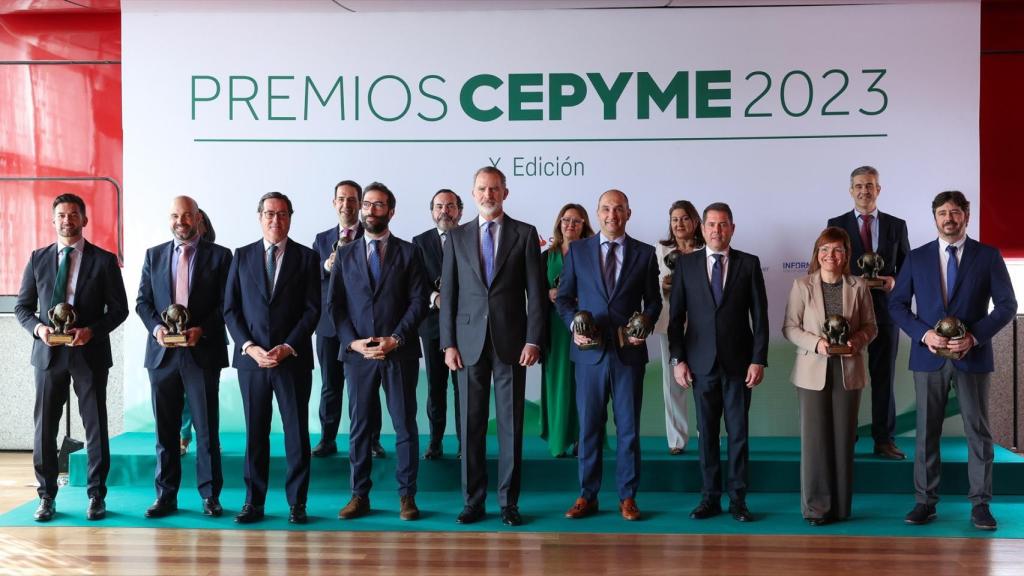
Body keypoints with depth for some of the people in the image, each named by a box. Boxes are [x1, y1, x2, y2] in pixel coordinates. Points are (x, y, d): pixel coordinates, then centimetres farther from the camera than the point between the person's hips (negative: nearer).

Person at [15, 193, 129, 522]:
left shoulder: (104, 260, 2)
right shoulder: (38, 259, 9)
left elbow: (119, 308, 1)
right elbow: (22, 307, 11)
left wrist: (91, 330, -15)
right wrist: (38, 327, -9)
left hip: (90, 353, -2)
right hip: (48, 353, 2)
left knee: (96, 427, 3)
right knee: (44, 427, 4)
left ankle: (96, 496, 13)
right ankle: (47, 497, 15)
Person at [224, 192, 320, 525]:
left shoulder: (306, 257, 4)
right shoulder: (242, 256, 9)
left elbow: (312, 309, -1)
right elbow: (230, 308, 6)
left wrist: (287, 347, -11)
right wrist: (249, 347, -8)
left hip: (293, 358, -1)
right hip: (251, 358, 2)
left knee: (297, 432, 2)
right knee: (255, 433, 6)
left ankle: (297, 503, 10)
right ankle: (254, 503, 14)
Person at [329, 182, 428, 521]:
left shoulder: (408, 252, 6)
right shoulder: (345, 255, 11)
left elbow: (418, 301, -1)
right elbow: (335, 305, 6)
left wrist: (396, 339, -12)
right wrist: (352, 341, -8)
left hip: (400, 352, -2)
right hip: (358, 353, 2)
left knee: (405, 425, 2)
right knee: (359, 427, 6)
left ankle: (406, 495, 10)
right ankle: (359, 495, 13)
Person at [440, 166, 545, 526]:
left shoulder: (525, 234, 4)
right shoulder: (457, 237, 9)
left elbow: (536, 292, 1)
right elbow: (448, 294, 7)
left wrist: (533, 340, -6)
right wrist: (448, 344, 0)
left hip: (511, 342, -1)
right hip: (470, 342, 1)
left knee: (511, 424, 3)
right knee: (471, 425, 5)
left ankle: (508, 502, 12)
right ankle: (473, 501, 14)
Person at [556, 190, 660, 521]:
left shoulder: (645, 254, 5)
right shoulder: (578, 250, 6)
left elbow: (653, 300, 10)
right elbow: (564, 297, 8)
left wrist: (646, 324, -9)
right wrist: (574, 325, -9)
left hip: (629, 351, 0)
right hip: (590, 351, 0)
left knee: (628, 427, 6)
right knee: (589, 426, 6)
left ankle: (627, 497, 16)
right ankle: (587, 496, 16)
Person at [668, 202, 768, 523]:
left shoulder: (749, 264, 3)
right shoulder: (685, 264, 4)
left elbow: (760, 316, 1)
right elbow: (676, 316, 5)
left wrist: (758, 360, -5)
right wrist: (677, 359, -2)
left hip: (738, 362, -1)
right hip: (702, 362, 1)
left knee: (738, 432, 3)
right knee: (706, 432, 6)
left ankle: (738, 499, 11)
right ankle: (710, 498, 14)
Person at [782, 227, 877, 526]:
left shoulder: (858, 287, 4)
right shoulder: (802, 286, 0)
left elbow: (870, 325, 8)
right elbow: (789, 327, -1)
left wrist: (857, 341, -13)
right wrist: (816, 343, -16)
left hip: (848, 370, 2)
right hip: (813, 371, -1)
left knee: (844, 437, 7)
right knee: (814, 438, -1)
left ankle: (841, 506, 18)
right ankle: (816, 506, 8)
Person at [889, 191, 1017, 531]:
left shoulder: (988, 256, 2)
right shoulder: (917, 257, 6)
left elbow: (1007, 305, -1)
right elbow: (897, 303, 5)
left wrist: (974, 336, -14)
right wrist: (924, 333, -10)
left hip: (973, 356, -1)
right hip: (929, 357, 1)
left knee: (978, 431, 3)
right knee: (926, 432, 5)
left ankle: (980, 504, 11)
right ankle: (925, 502, 12)